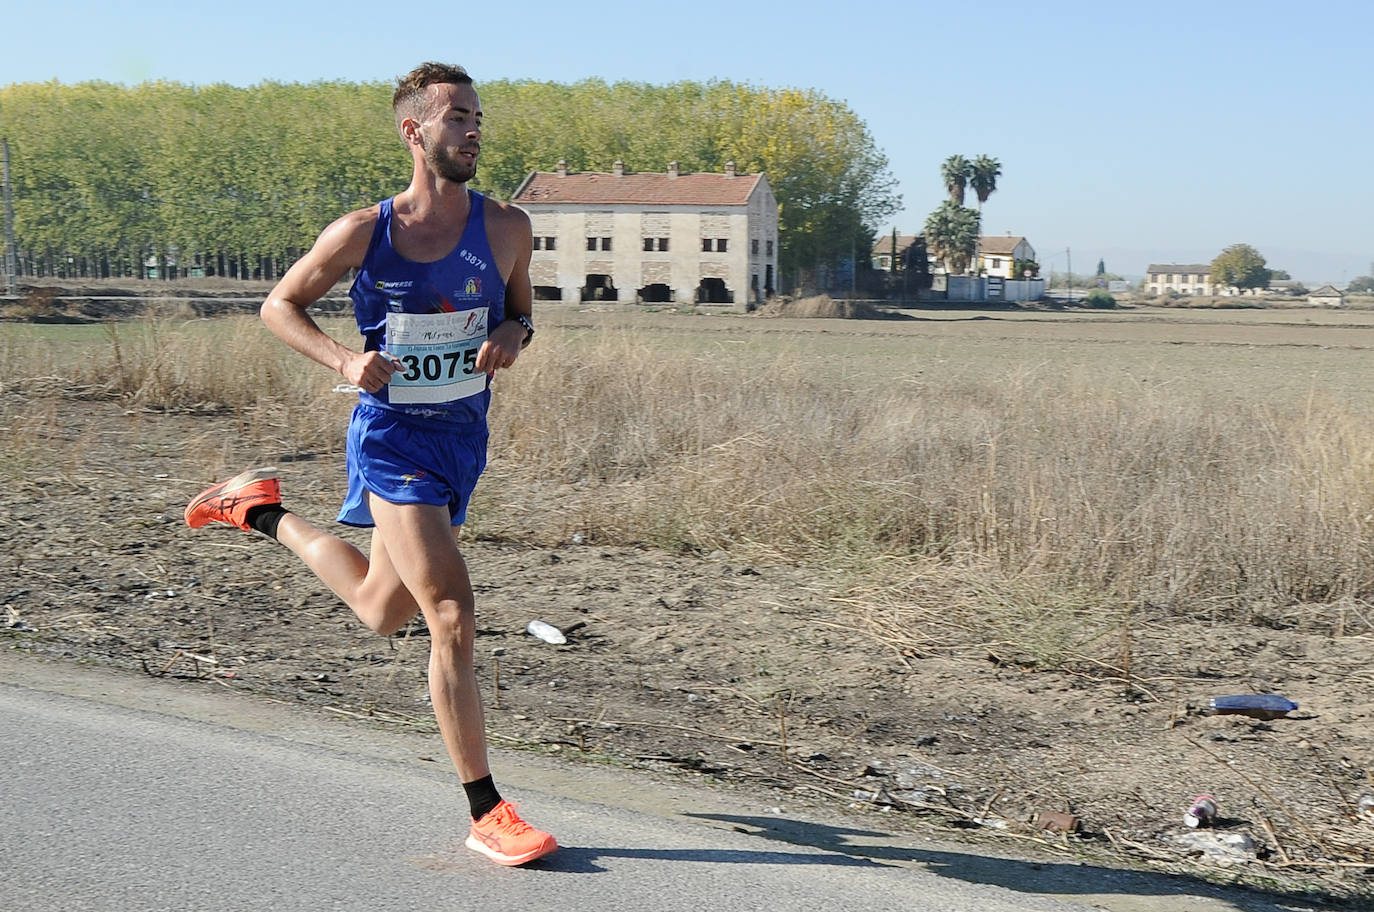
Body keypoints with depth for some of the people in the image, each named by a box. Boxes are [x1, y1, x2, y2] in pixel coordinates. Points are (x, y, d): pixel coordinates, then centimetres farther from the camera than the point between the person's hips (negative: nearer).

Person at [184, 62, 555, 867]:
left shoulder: (506, 228, -4)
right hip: (392, 436, -5)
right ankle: (486, 812, -5)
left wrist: (512, 334, -13)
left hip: (463, 438, 5)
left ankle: (265, 511, 45)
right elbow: (280, 305, 1)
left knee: (383, 613, 21)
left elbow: (522, 312, 12)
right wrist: (345, 360, -17)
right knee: (452, 617, -15)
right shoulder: (362, 233, -11)